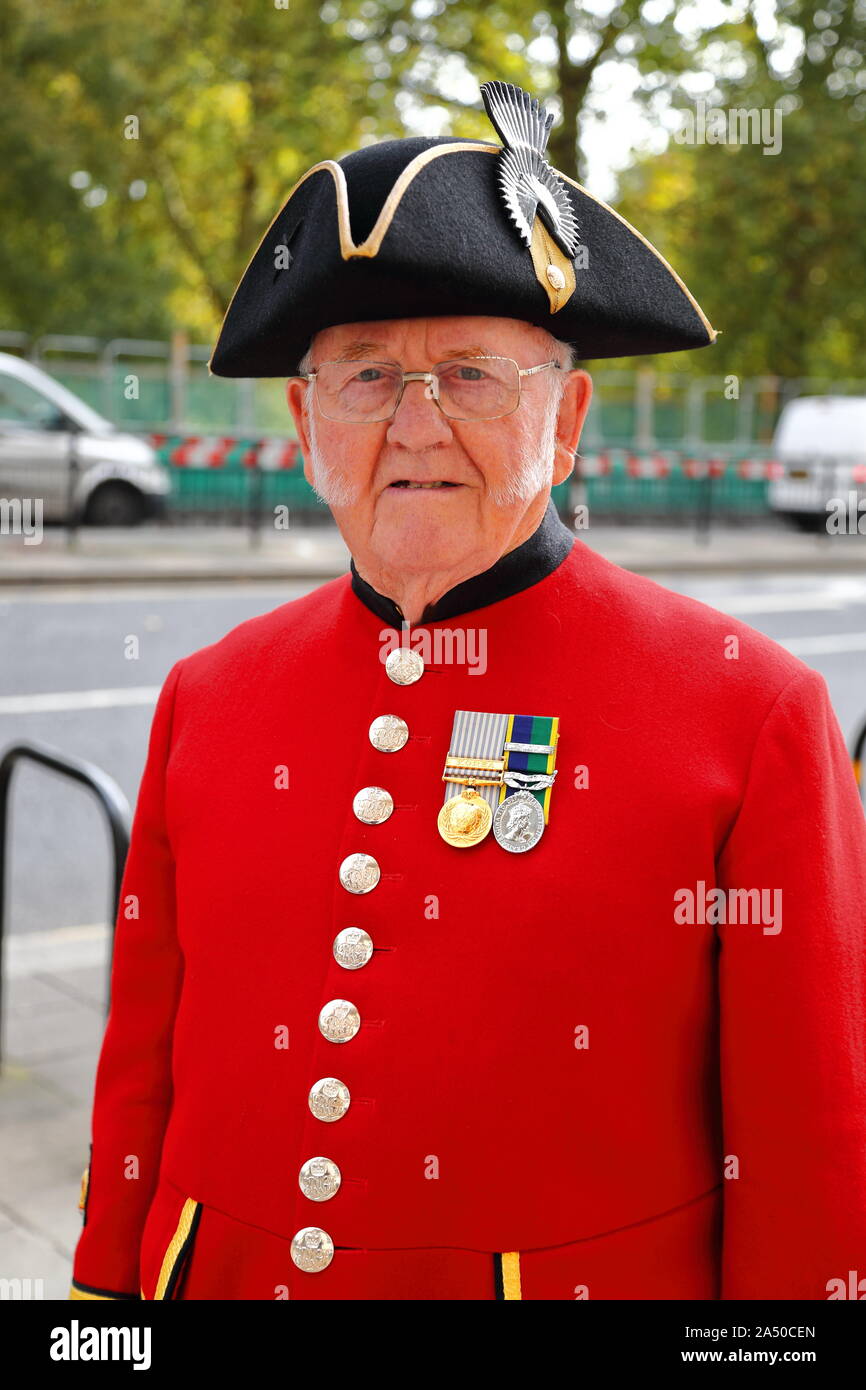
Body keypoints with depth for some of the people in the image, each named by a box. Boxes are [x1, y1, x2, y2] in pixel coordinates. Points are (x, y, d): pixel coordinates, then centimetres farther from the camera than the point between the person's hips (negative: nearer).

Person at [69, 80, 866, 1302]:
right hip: (224, 1275, 3)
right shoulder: (206, 699, -2)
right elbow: (141, 1075, 4)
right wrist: (108, 1287, 7)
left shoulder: (751, 711, -13)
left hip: (584, 1275, -2)